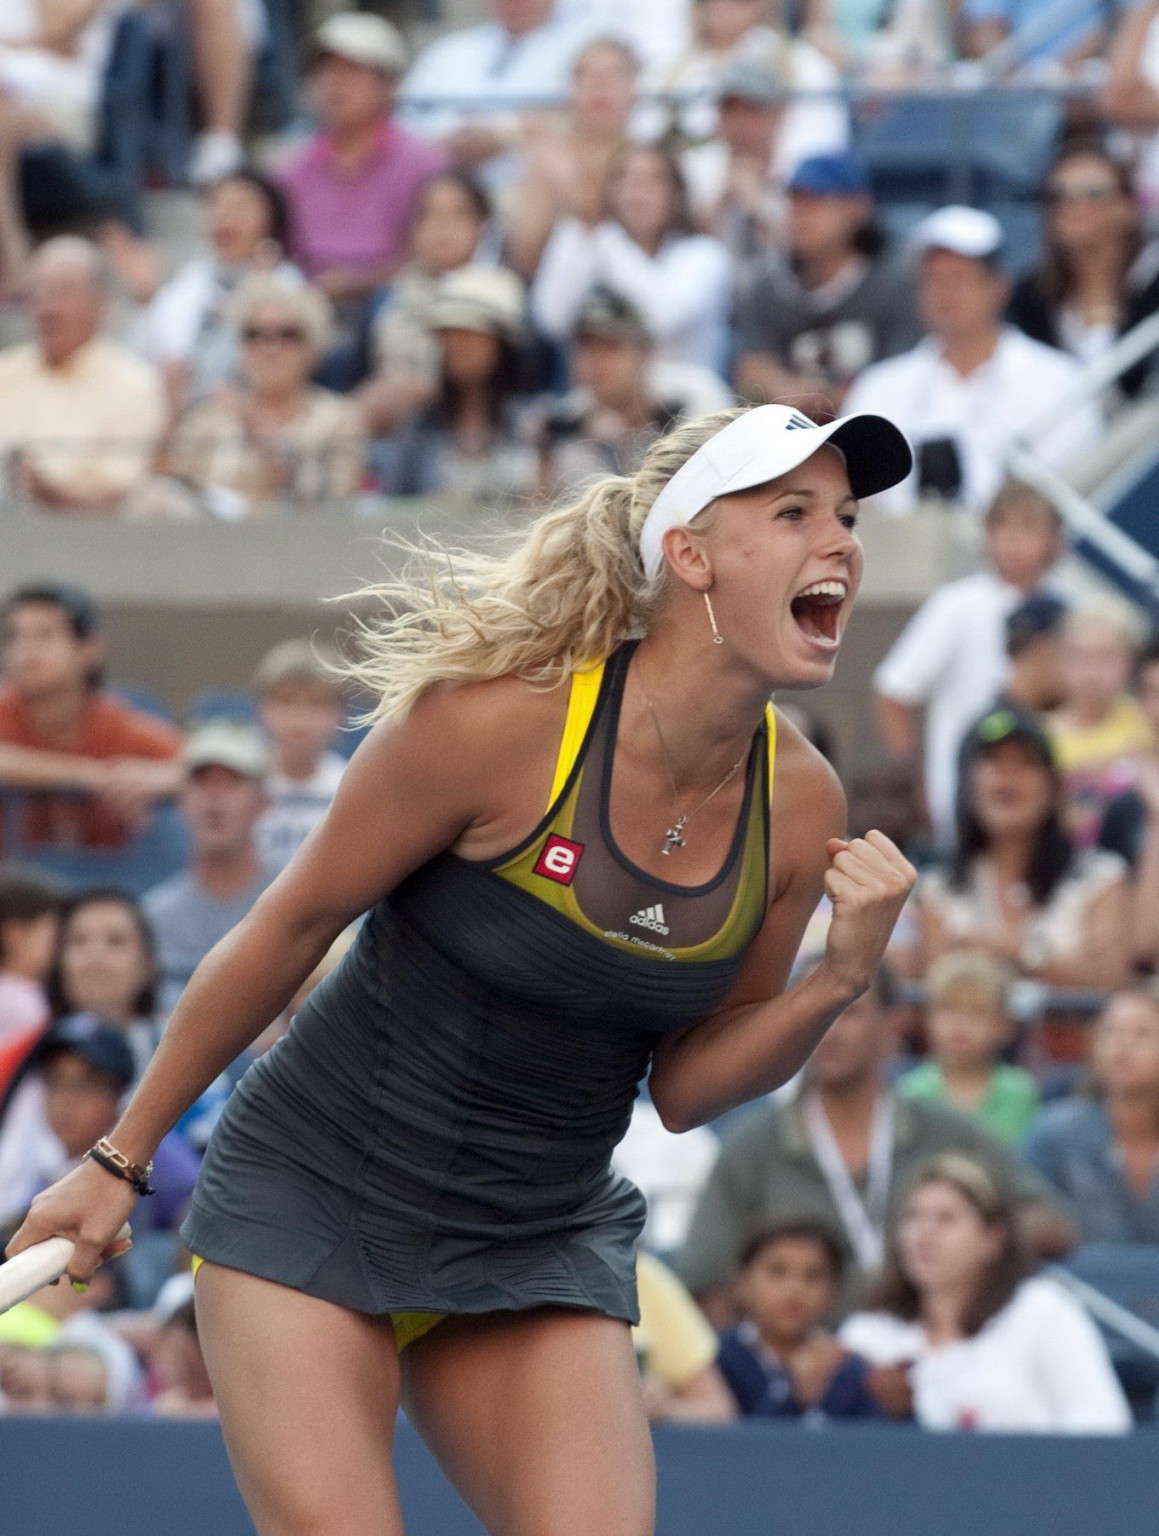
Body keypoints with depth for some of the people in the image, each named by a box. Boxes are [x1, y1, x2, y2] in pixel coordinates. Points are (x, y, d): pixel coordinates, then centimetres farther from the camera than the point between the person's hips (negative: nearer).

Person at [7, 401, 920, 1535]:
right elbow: (289, 930, -8)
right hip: (314, 1205, -4)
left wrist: (836, 983, -16)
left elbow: (680, 1089, 3)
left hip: (544, 1249, 4)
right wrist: (121, 1159, 0)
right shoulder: (498, 721, -21)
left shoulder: (799, 805, -7)